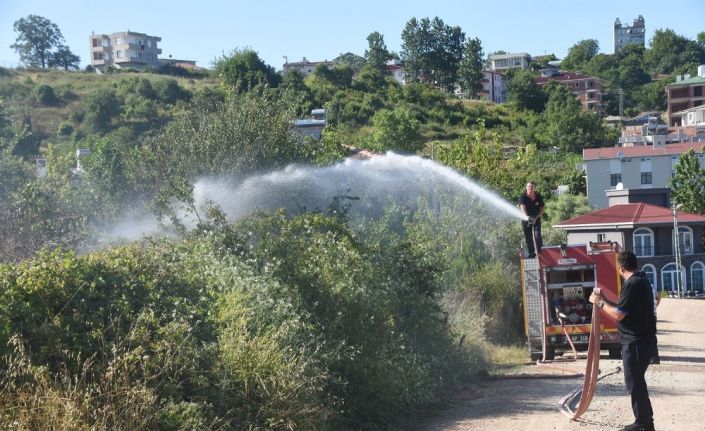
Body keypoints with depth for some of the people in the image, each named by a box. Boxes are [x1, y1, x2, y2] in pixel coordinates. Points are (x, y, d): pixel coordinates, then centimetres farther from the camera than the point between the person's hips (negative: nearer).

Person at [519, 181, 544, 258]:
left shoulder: (538, 197, -6)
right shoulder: (523, 196, -11)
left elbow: (542, 209, -2)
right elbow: (522, 207, -26)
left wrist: (535, 218, -18)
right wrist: (527, 217, -44)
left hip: (536, 219, 0)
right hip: (526, 220, 0)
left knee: (537, 236, -13)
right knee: (528, 238, 4)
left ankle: (540, 252, -6)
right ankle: (531, 253, 17)